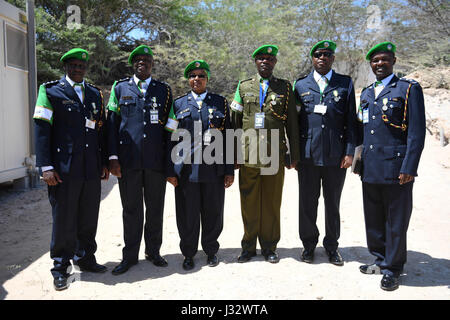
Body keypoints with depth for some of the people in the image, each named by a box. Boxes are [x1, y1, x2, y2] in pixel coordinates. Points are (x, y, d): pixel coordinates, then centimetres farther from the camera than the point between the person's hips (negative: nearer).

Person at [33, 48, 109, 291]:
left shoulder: (95, 94, 16)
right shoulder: (50, 91, 3)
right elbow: (41, 130, -5)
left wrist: (104, 162, 13)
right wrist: (46, 167, -12)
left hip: (91, 169, 4)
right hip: (64, 168, -4)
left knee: (89, 218, 11)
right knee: (63, 220, 3)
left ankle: (85, 258, 29)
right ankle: (61, 268, 18)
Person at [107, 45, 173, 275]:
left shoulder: (164, 90, 11)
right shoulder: (120, 88, 10)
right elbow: (112, 124, 5)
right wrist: (113, 157, -3)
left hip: (156, 160, 1)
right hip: (128, 160, 0)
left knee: (155, 208, 9)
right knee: (131, 209, 6)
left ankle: (153, 251, 24)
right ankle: (130, 256, 19)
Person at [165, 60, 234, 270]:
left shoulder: (220, 102, 9)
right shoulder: (179, 103, 9)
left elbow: (228, 138, 6)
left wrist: (230, 170, 1)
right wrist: (171, 171, 0)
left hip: (214, 169, 0)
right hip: (186, 169, 0)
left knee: (213, 212, 9)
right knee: (187, 213, 6)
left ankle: (211, 251, 29)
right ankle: (189, 254, 24)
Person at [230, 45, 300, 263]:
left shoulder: (285, 88, 9)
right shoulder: (243, 87, 12)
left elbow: (292, 124, 8)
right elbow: (235, 122, 10)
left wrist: (294, 155, 5)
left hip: (275, 156, 0)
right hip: (248, 155, 1)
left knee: (272, 202, 6)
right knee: (249, 202, 5)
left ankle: (269, 247, 21)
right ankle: (249, 246, 20)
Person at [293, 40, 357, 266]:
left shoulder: (345, 84, 7)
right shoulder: (301, 85, 8)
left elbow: (351, 121, 5)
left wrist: (349, 152, -3)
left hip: (335, 155, 0)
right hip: (308, 154, 0)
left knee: (333, 203, 10)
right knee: (307, 203, 7)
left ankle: (332, 246, 26)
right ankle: (309, 244, 25)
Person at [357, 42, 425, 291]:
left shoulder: (409, 89, -1)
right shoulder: (367, 93, 17)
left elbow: (417, 132, -8)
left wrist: (408, 168, -14)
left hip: (395, 168, -5)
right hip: (370, 169, 6)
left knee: (395, 221, 5)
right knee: (373, 220, 14)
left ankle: (392, 269, 20)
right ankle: (380, 260, 32)